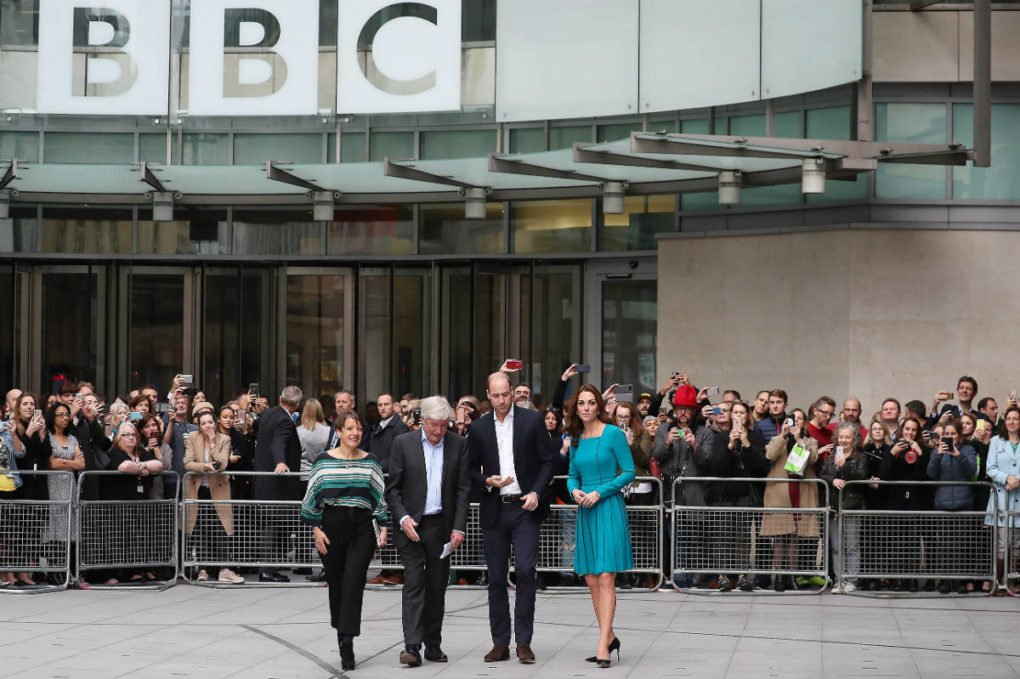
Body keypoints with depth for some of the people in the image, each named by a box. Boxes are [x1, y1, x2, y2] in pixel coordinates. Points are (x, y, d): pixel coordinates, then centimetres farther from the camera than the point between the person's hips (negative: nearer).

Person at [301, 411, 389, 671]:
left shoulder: (370, 462, 7)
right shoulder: (323, 461, 3)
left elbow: (380, 497, 9)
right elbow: (312, 496, 5)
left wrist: (383, 526, 1)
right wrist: (316, 528, -2)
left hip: (362, 526, 0)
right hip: (331, 525, 0)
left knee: (353, 583, -10)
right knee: (336, 584, 6)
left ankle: (347, 643, -12)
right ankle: (343, 635, 22)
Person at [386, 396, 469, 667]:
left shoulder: (458, 445, 3)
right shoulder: (403, 443, -1)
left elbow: (463, 489, 4)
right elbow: (392, 488, 0)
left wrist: (459, 527, -4)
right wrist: (403, 518, -13)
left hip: (441, 525, 2)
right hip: (410, 525, -2)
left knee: (437, 586, 7)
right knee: (414, 582, -9)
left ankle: (433, 644, 15)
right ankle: (412, 646, -14)